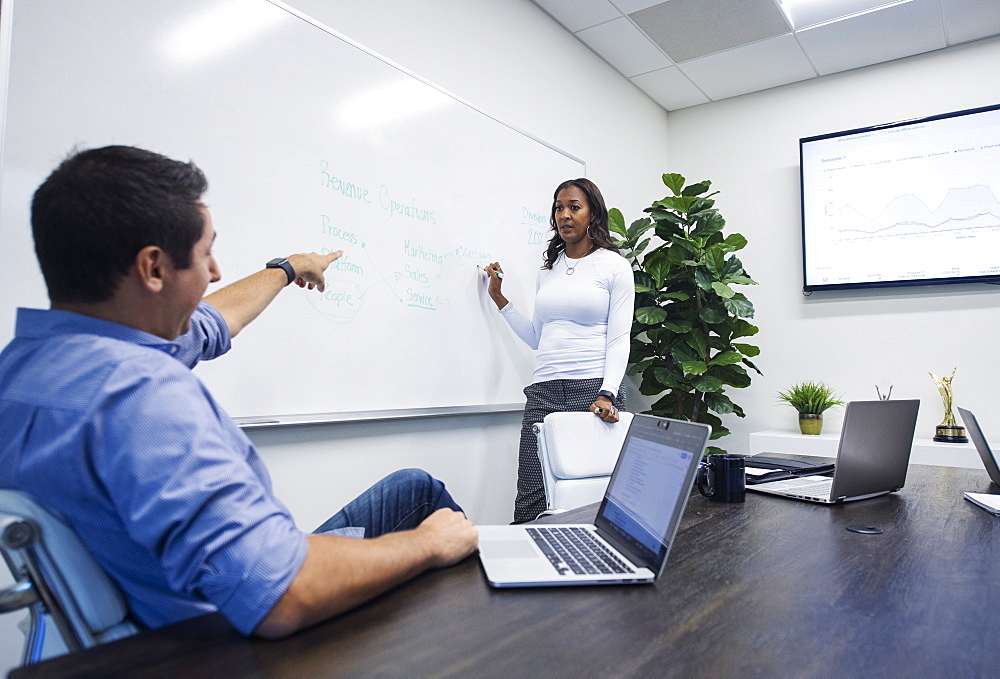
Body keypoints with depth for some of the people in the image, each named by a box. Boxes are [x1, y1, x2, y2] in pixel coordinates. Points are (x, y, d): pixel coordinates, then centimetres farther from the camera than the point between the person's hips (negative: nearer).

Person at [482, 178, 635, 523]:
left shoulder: (614, 266, 5)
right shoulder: (547, 270, 18)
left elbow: (618, 338, -3)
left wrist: (608, 395, -17)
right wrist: (499, 298, 19)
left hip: (594, 390, -3)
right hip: (544, 392, 4)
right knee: (530, 506, -2)